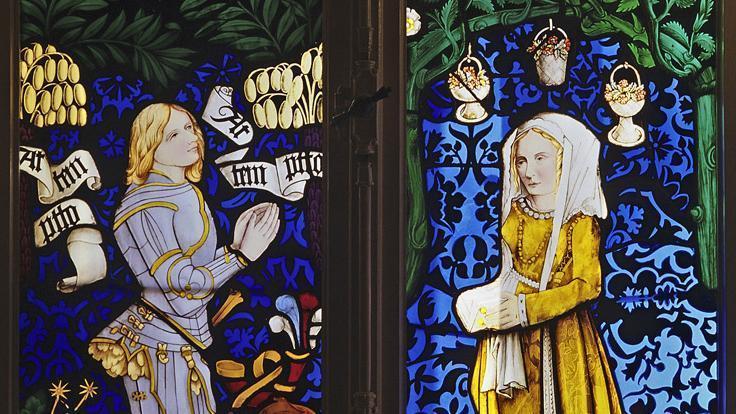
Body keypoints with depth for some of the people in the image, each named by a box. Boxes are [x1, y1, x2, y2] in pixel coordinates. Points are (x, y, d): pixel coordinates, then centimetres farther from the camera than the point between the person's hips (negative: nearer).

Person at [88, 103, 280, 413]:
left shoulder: (188, 194, 8)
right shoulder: (148, 204, -18)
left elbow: (199, 266, 8)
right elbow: (179, 284, -21)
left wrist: (234, 245, -4)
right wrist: (242, 255, -18)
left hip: (186, 339, 8)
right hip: (162, 345, -8)